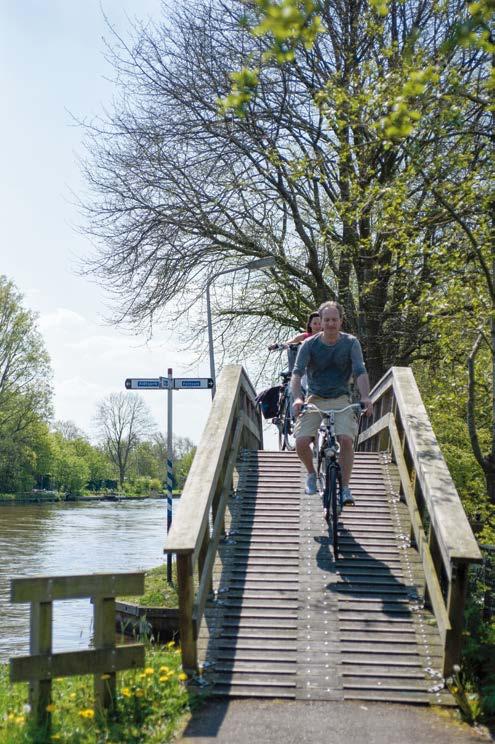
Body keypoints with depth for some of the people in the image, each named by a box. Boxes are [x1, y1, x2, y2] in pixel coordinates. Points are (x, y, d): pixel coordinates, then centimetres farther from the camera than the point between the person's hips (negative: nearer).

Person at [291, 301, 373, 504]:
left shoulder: (351, 343, -3)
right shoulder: (310, 344, -4)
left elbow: (360, 372, -14)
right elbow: (297, 372, -14)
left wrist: (365, 397, -32)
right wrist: (297, 398, -33)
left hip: (341, 399, 0)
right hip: (314, 399, 1)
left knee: (346, 439, -25)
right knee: (301, 442, -19)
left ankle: (345, 488, -9)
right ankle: (312, 473, 13)